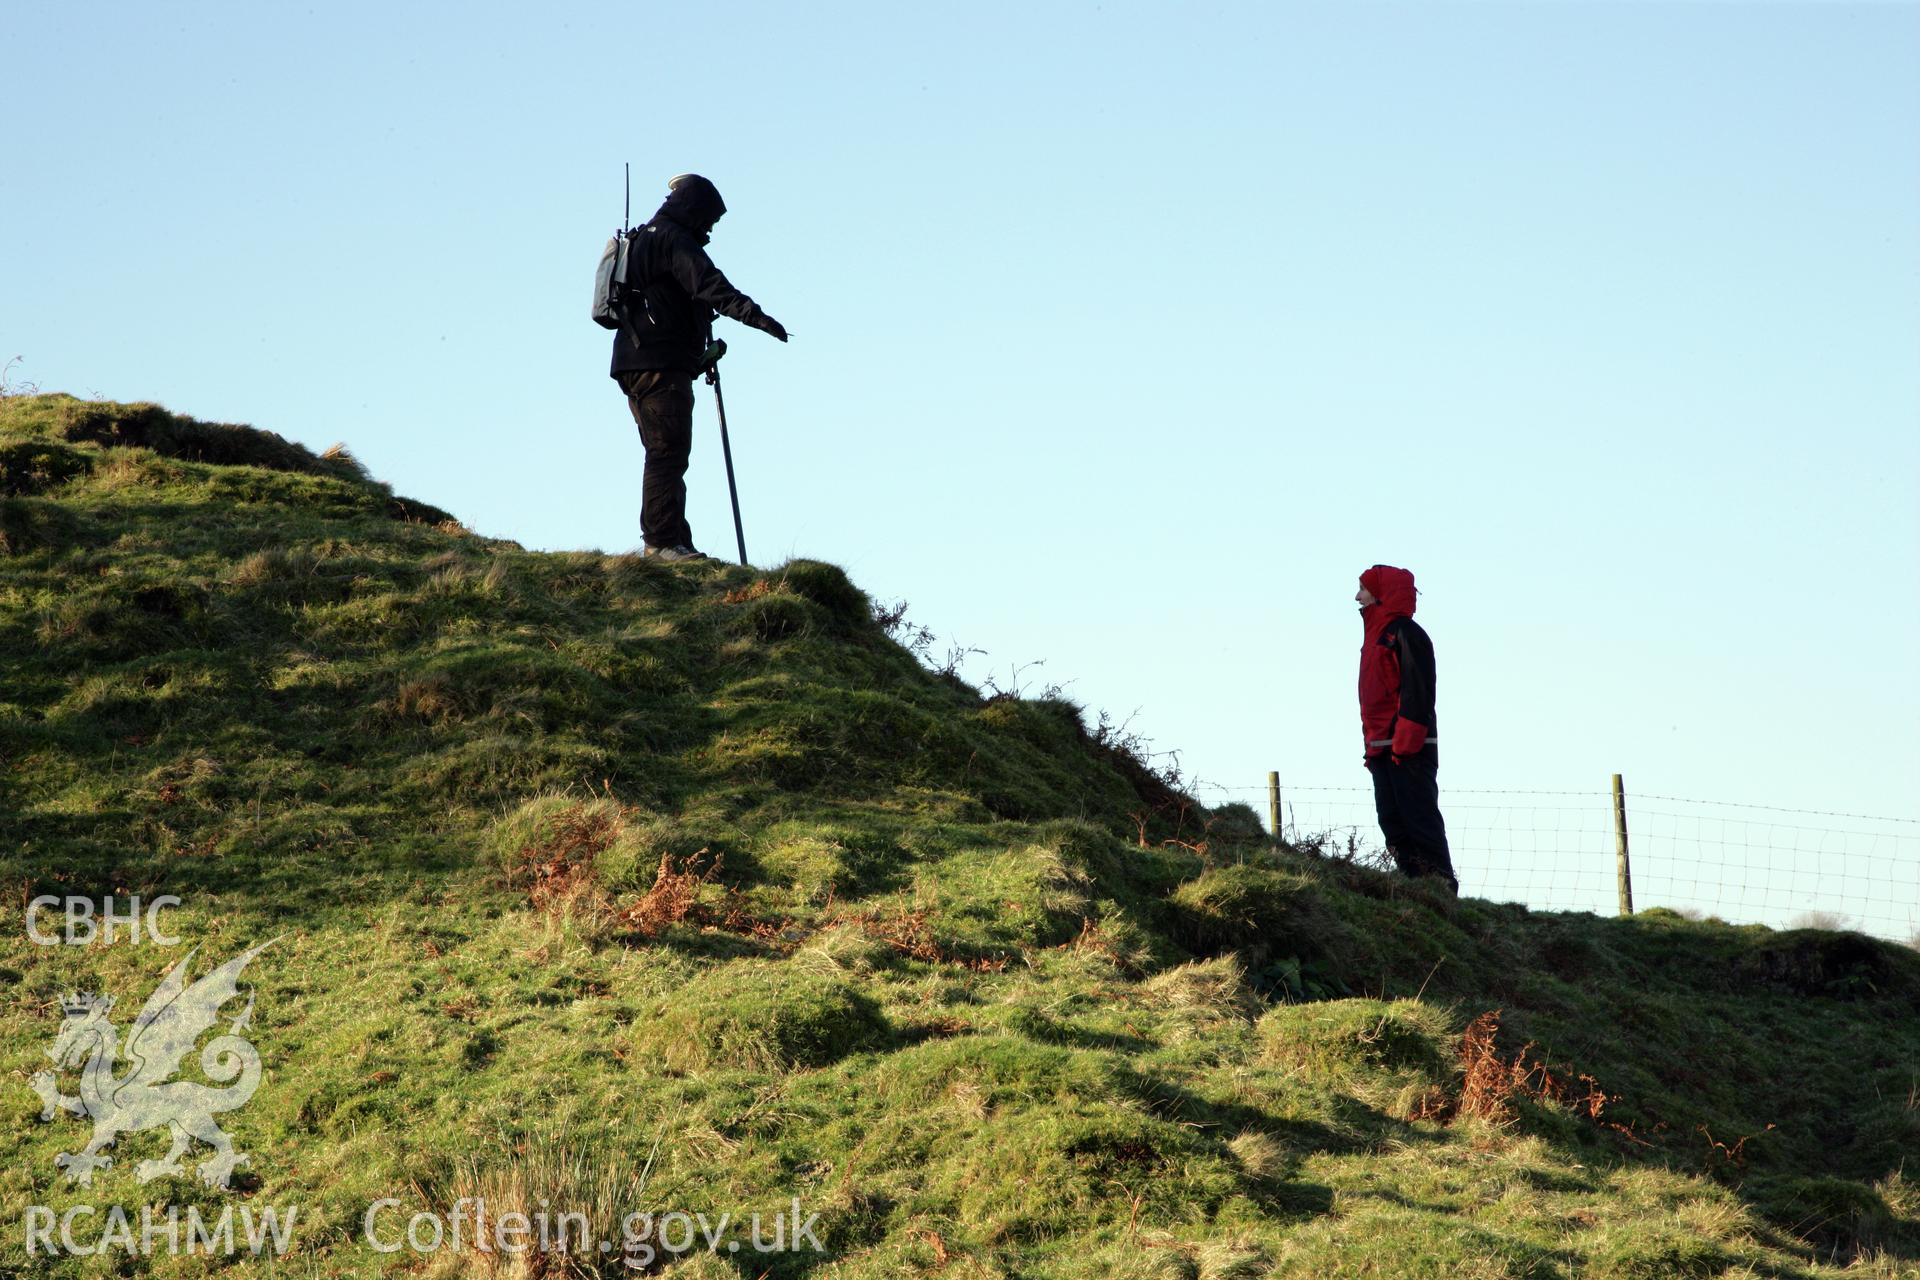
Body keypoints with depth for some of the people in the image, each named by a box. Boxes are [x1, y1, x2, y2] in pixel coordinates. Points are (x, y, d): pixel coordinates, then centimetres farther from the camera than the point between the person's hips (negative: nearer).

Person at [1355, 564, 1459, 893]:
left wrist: (1405, 742, -22)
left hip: (1408, 749, -10)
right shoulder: (1377, 635, 21)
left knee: (1420, 817, -10)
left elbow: (1417, 690, -17)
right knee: (1392, 822, 6)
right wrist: (1373, 744, 18)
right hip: (1382, 750, 10)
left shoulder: (1405, 632, -9)